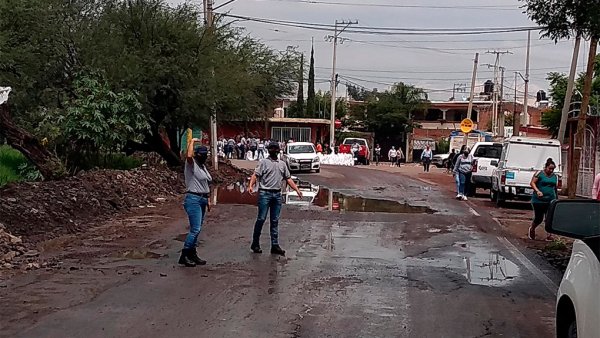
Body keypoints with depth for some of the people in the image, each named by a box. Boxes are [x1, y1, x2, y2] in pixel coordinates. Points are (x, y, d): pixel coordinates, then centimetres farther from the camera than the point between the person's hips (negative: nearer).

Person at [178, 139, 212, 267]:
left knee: (196, 230, 12)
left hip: (202, 200, 9)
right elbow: (188, 156, -33)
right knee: (195, 229, -13)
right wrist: (192, 141, -20)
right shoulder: (191, 164, -8)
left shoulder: (203, 166, 16)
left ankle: (192, 254, 18)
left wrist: (207, 200, 21)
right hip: (193, 200, -9)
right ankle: (184, 256, -7)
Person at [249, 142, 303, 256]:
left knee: (275, 221, 7)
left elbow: (288, 178, 18)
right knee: (261, 219, -5)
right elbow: (256, 175, -9)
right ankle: (255, 244, 5)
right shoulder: (264, 162, 1)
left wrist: (297, 190, 10)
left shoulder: (282, 164, 17)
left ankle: (275, 245, 10)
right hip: (265, 193, -5)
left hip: (277, 194, 5)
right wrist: (251, 185, -25)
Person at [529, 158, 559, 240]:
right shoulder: (539, 174, -3)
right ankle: (531, 229, 30)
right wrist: (537, 191, -24)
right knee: (538, 219, 1)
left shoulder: (555, 176, 13)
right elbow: (532, 183, -9)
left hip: (551, 201, 4)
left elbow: (556, 188, 21)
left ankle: (549, 235, 2)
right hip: (538, 200, -4)